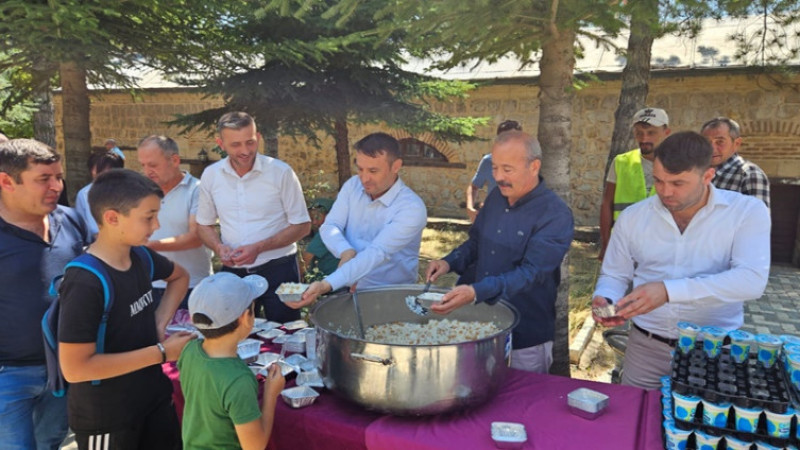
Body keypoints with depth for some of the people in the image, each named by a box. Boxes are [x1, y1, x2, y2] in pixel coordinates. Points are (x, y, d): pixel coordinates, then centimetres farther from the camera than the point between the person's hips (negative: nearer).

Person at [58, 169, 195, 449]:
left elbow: (180, 277, 17)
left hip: (154, 395, 7)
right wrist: (161, 352, -23)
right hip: (105, 416, -6)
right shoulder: (86, 283, -26)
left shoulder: (142, 257, -4)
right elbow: (74, 368, -27)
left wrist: (160, 323, 0)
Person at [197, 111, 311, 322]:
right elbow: (204, 225, 12)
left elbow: (302, 225, -6)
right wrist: (219, 247, -9)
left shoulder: (281, 172, -10)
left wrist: (259, 248, -16)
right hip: (233, 272, 3)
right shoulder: (211, 175, 1)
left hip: (278, 270, -3)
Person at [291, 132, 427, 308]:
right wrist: (346, 252, -27)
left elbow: (377, 253, -27)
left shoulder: (412, 208, -18)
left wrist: (326, 285, -37)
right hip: (350, 289, 4)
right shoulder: (353, 185, 0)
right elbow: (329, 226, -4)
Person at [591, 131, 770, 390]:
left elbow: (752, 279, -21)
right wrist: (604, 300, -16)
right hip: (646, 345, 2)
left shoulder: (747, 211, -8)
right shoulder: (632, 217, -1)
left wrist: (668, 290, -30)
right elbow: (614, 276, 7)